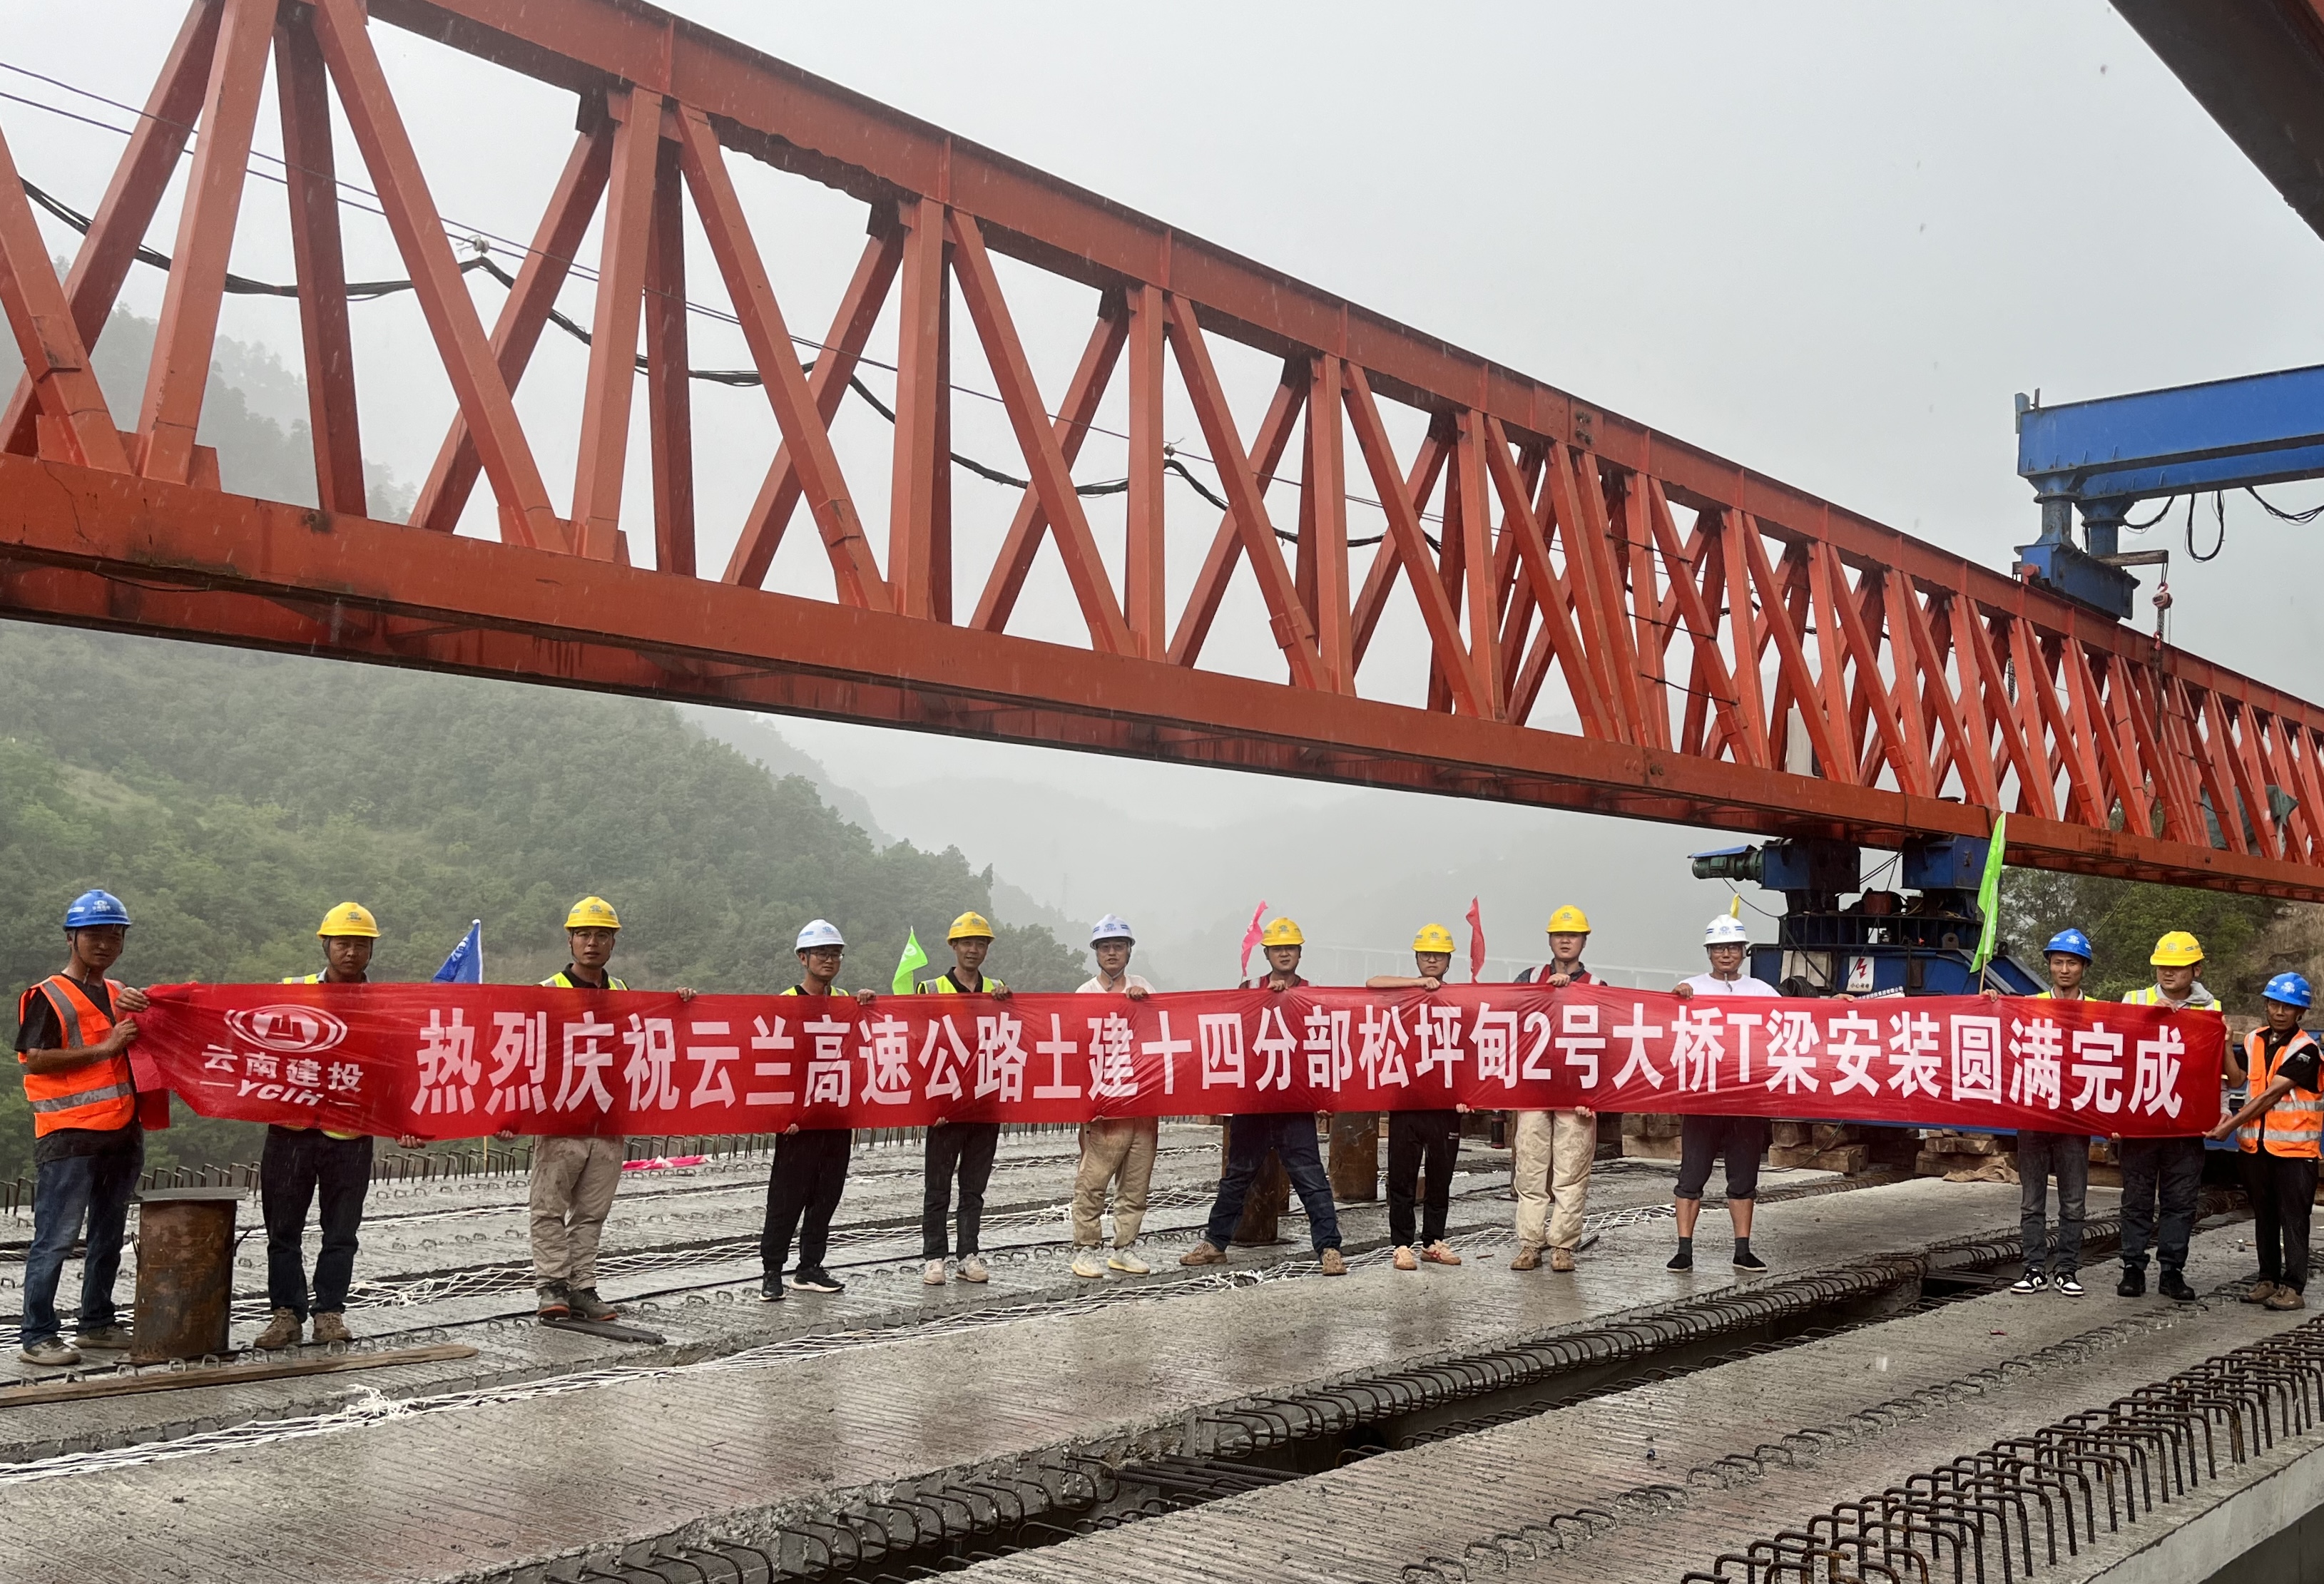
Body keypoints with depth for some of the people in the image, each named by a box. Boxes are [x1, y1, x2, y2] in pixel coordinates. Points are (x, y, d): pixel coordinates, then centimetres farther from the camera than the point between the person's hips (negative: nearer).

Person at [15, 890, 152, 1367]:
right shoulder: (48, 997, -5)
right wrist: (104, 1048, -17)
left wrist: (137, 1008, 3)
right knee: (56, 1238, -6)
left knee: (109, 1235, 14)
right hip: (68, 1136, -7)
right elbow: (34, 1060, -16)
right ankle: (36, 1336, -2)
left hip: (122, 1134, 7)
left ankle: (97, 1322, 24)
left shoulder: (121, 995, 16)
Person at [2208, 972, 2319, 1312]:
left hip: (2294, 1147, -5)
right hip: (2256, 1144, 5)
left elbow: (2271, 1095, -14)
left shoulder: (2305, 1050, -10)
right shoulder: (2253, 1041, 9)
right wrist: (2225, 1114, -11)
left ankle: (2293, 1287, 0)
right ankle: (2268, 1279, 20)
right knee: (2264, 1217, 12)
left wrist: (2231, 1126, -14)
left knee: (2293, 1219, -2)